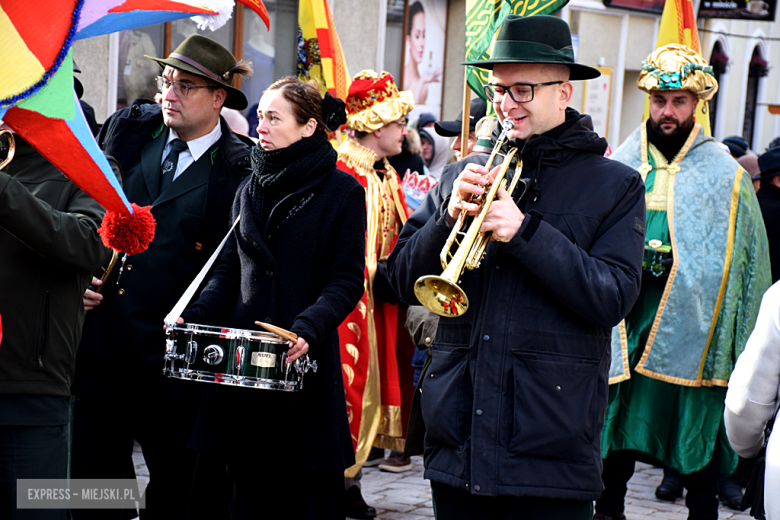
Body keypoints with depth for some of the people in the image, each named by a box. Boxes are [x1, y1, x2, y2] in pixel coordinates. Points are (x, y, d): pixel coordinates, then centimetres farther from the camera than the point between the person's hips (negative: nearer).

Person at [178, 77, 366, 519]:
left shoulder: (342, 192, -1)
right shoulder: (251, 189, 14)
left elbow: (347, 281, -6)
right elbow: (230, 271, 15)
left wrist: (308, 327, -23)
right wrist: (195, 316, -2)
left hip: (306, 363, -4)